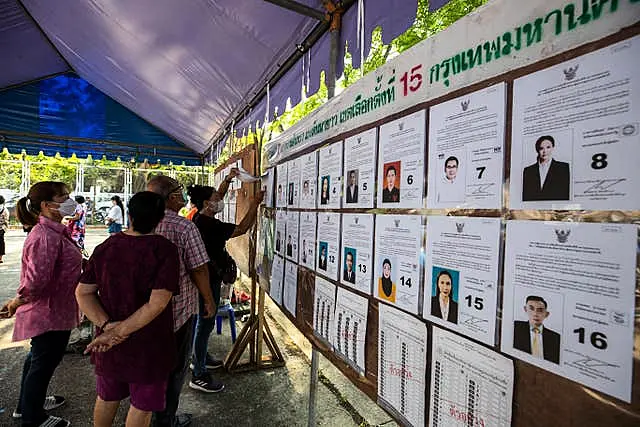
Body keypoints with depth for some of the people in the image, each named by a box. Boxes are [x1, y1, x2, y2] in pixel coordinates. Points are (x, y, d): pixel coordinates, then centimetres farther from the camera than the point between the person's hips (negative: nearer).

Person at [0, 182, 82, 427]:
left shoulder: (54, 231, 5)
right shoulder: (46, 236, -28)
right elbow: (36, 279, -32)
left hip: (49, 311, 10)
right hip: (50, 313, -10)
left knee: (38, 358, 26)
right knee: (44, 363, 9)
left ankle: (29, 404, 47)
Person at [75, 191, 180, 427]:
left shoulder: (105, 248, -6)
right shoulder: (164, 250, -21)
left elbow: (83, 293, -4)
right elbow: (158, 303, -27)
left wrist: (106, 325, -12)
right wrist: (120, 332, -19)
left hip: (108, 345, 5)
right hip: (148, 345, -4)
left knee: (107, 398, 28)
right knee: (142, 406, 17)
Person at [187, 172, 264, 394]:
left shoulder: (200, 218, 3)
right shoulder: (210, 225, -25)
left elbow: (219, 197, 19)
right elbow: (242, 228, -24)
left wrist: (228, 179, 13)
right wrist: (255, 203, -19)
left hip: (206, 276, 10)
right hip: (209, 279, -10)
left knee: (204, 321, 23)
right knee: (205, 323, -2)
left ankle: (201, 358, 40)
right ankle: (199, 376, 9)